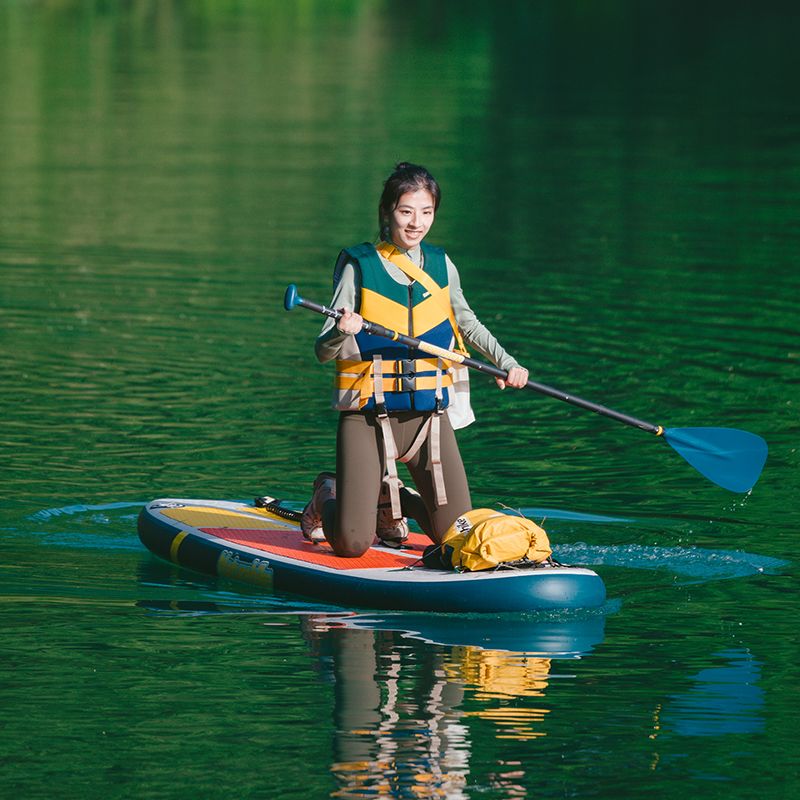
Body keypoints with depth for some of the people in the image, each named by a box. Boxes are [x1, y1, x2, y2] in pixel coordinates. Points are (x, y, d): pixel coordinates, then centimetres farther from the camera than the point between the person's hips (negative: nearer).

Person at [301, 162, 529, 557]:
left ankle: (391, 500, 25)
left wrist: (506, 363, 16)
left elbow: (466, 323, 26)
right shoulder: (359, 267, -5)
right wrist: (342, 332, -29)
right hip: (368, 417, -4)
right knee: (352, 545, -12)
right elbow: (323, 350, -8)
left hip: (429, 415, 4)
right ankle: (328, 498, 23)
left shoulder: (441, 265, 7)